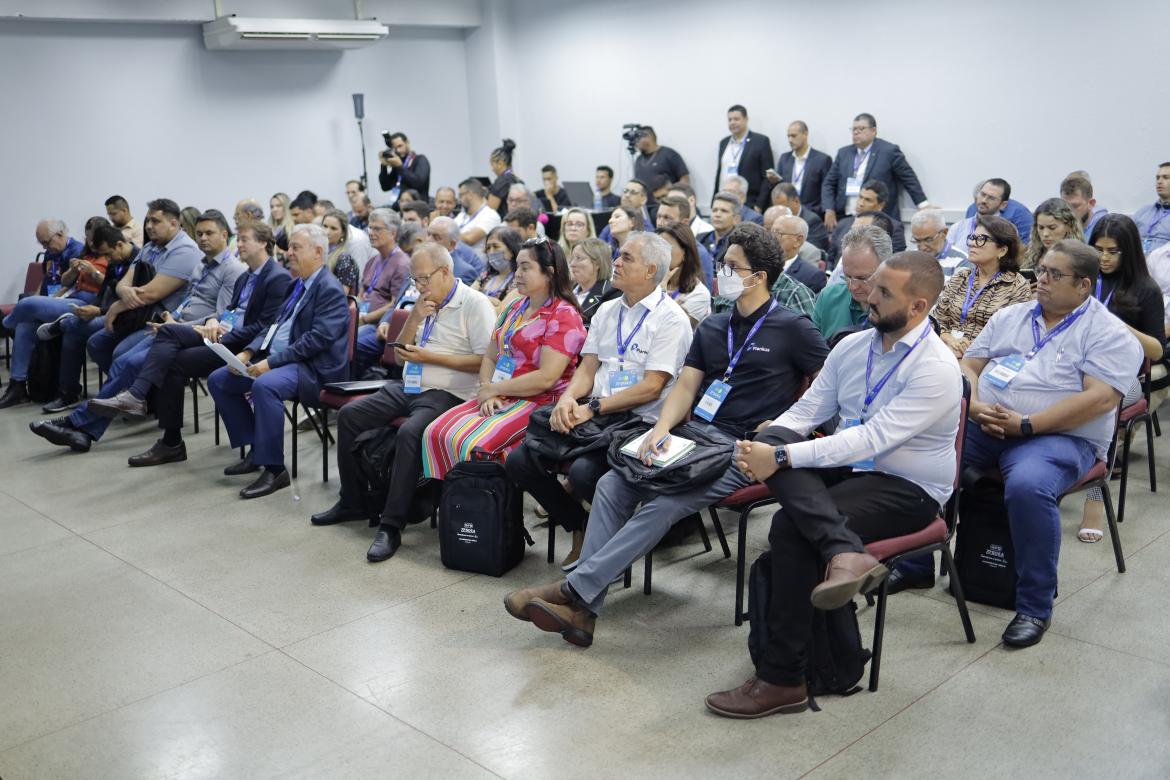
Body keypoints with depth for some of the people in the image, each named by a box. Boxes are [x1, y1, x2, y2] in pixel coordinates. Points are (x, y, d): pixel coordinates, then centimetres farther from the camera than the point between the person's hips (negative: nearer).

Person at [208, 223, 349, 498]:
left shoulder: (330, 289, -11)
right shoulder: (298, 285, 18)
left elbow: (318, 339, -21)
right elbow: (276, 326, 22)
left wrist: (272, 362, -23)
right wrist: (249, 352, 4)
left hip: (312, 368, -10)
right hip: (277, 360, 10)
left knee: (264, 385, -37)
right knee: (218, 380, 5)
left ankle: (274, 469, -27)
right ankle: (255, 450, 10)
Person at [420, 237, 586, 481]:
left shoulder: (564, 317, -8)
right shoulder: (514, 309, 18)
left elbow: (546, 378, -17)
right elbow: (489, 358, 18)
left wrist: (493, 389, -10)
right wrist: (488, 392, -3)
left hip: (538, 402, -8)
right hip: (497, 399, 8)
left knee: (470, 442, -28)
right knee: (434, 433, -12)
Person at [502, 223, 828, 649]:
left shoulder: (793, 328, -1)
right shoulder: (712, 327, 18)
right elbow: (685, 387, 11)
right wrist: (662, 427, -8)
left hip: (740, 450, -6)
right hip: (693, 435, 7)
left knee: (663, 505, -28)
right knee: (611, 485, -14)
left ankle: (574, 589, -25)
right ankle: (582, 612, -18)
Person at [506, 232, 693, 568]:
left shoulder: (670, 318, -6)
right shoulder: (606, 311, 17)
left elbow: (651, 387, -14)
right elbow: (588, 368, 15)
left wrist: (592, 408, -17)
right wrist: (568, 398, -8)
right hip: (594, 416, 7)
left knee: (583, 471, -33)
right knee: (519, 460, -10)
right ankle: (581, 528, 9)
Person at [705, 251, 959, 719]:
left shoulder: (935, 369, -17)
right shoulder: (852, 347, 6)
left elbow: (873, 439, -25)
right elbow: (807, 411, 6)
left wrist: (781, 458, -29)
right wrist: (765, 447, -16)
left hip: (907, 489, -6)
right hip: (848, 468, 7)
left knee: (791, 528, -29)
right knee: (775, 440, -24)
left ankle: (782, 680, -19)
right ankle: (845, 553, -41)